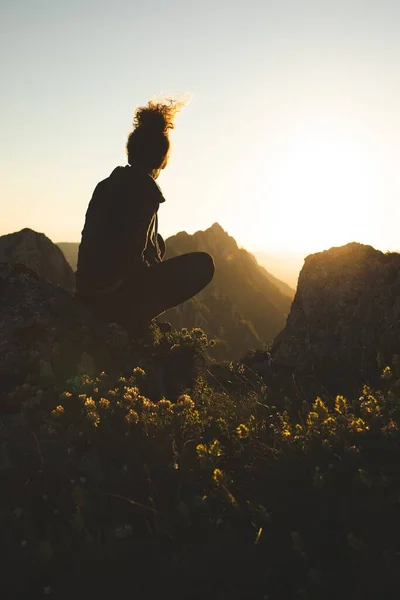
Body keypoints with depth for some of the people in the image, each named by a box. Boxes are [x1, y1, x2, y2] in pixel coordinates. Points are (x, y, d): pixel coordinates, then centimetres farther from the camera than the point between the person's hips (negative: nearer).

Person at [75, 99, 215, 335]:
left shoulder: (107, 184, 10)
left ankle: (130, 315, 17)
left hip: (90, 291, 8)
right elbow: (129, 255, -18)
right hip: (115, 293, -8)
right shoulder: (144, 189, -13)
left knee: (157, 245, 30)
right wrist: (154, 279, 1)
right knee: (203, 264, -1)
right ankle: (136, 315, -3)